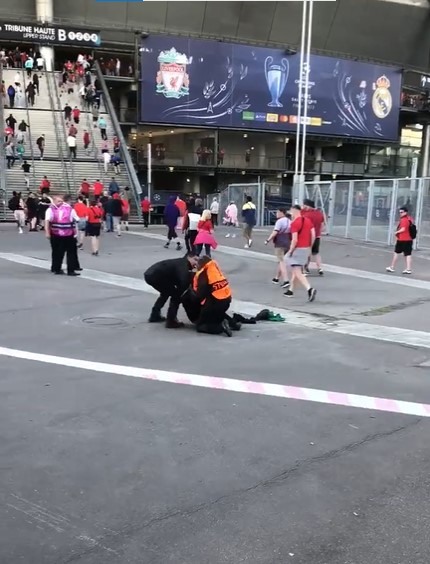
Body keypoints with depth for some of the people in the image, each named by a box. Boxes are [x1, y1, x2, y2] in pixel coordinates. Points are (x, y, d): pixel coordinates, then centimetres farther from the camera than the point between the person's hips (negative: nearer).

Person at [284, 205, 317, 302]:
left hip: (297, 249, -8)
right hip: (306, 249, 8)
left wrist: (290, 251, -11)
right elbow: (313, 235, 6)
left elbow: (294, 240, -21)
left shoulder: (294, 223, -16)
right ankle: (291, 290, 29)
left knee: (298, 273, -8)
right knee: (295, 270, 20)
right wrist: (310, 247, 14)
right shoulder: (308, 220, 8)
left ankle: (310, 289, -24)